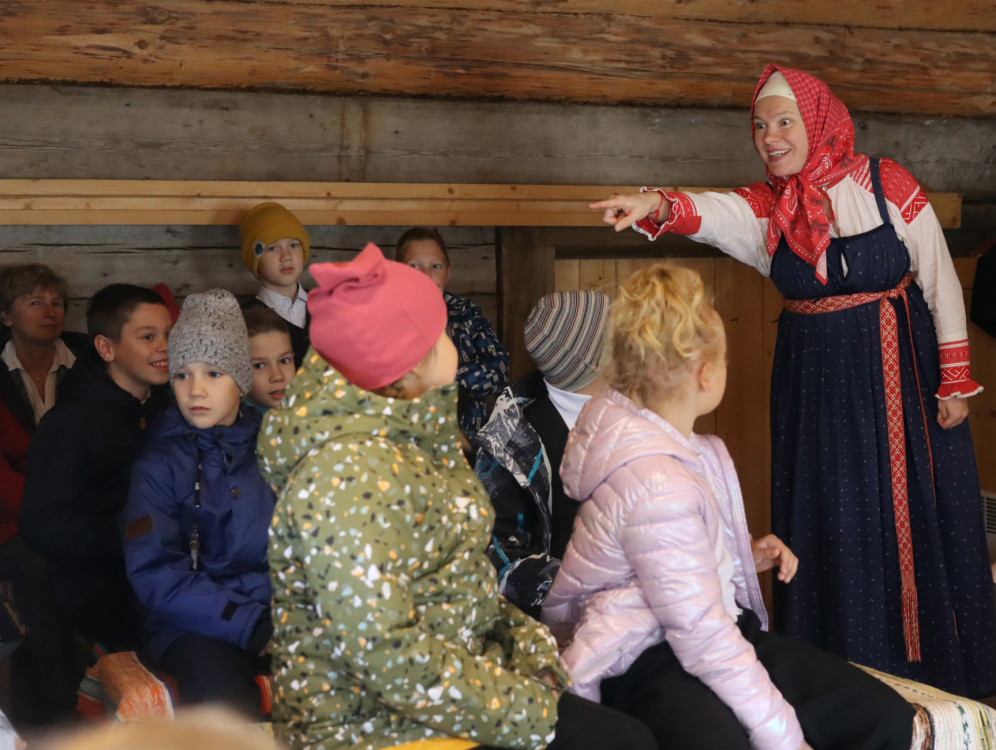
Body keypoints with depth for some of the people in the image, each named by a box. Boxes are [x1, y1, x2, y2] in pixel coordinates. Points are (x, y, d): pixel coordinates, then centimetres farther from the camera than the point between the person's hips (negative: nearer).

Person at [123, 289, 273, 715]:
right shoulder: (159, 463, 1)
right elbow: (154, 574, -7)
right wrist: (253, 626, -15)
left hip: (281, 611, 3)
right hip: (196, 623, -3)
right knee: (227, 702, -33)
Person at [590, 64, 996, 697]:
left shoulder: (887, 185, -6)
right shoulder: (762, 208, 0)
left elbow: (940, 282, -3)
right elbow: (708, 213, -22)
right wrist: (657, 206, -44)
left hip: (902, 372, -2)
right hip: (815, 380, 2)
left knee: (918, 520, 2)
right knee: (833, 526, 4)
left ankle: (938, 676, 17)